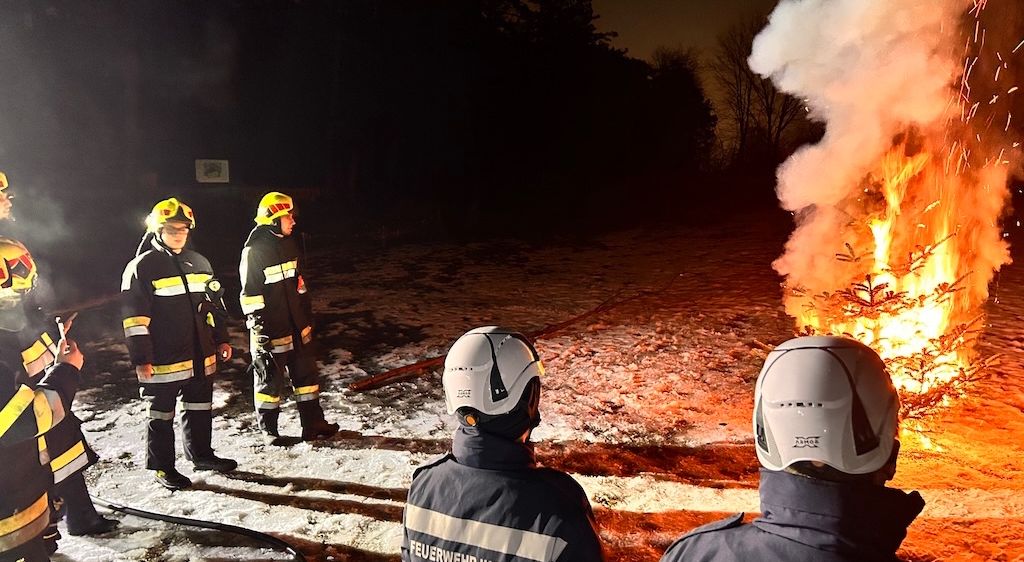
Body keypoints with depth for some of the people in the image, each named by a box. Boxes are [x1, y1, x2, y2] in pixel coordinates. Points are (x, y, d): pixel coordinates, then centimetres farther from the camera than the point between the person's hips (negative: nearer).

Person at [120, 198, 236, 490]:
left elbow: (211, 305, 19)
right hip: (163, 361, -6)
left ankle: (201, 454, 34)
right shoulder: (142, 267, -10)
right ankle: (163, 467, 20)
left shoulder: (199, 263, 10)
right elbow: (135, 318, -13)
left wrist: (221, 339, 17)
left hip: (201, 356, 6)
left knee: (200, 408, 18)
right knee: (162, 415, 7)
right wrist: (141, 360, -15)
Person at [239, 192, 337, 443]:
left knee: (306, 373, 12)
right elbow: (250, 295, -15)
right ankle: (268, 429, 22)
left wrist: (308, 316, 19)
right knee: (270, 378, 6)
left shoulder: (288, 243, 7)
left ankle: (313, 424, 22)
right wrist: (258, 330, -17)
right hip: (271, 328, -7)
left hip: (296, 325, 7)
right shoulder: (254, 251, -16)